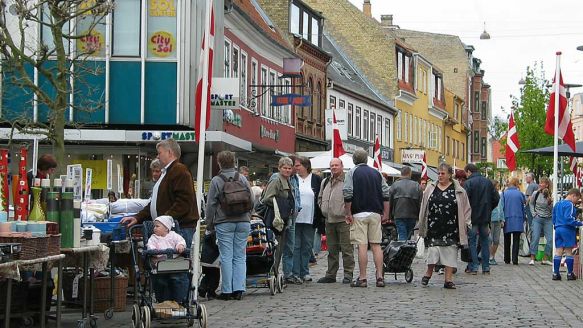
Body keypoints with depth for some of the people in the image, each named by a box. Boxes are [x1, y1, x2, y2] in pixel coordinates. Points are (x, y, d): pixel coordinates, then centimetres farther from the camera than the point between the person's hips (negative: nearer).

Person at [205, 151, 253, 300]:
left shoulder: (216, 180, -5)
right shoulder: (242, 178, 4)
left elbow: (210, 204, -3)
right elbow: (252, 201, 8)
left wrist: (209, 223, 7)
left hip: (224, 223, -3)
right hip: (243, 222, 3)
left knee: (226, 257, 1)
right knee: (240, 256, 6)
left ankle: (227, 290, 1)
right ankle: (239, 289, 2)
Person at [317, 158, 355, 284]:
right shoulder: (325, 182, 17)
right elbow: (320, 198, 27)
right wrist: (324, 209, 15)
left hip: (343, 220, -7)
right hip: (329, 220, 7)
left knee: (346, 249, -5)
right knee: (332, 249, 12)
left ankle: (348, 274, 0)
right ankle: (331, 274, 17)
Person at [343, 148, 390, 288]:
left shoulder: (352, 172, 0)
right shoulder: (376, 173, 12)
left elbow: (347, 194, -9)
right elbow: (386, 194, 10)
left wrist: (348, 213, -4)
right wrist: (386, 214, 14)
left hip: (359, 214, -4)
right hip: (375, 213, 4)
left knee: (362, 245, -5)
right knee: (376, 245, 6)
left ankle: (362, 278, -5)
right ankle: (380, 277, 2)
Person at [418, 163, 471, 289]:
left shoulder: (458, 191, 2)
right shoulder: (430, 189, 8)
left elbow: (466, 209, 7)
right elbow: (424, 208, 14)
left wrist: (464, 223, 0)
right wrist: (422, 225, 12)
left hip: (451, 229, -1)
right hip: (434, 228, 1)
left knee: (450, 253, 0)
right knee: (433, 251, -2)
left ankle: (448, 279, 5)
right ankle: (428, 273, 18)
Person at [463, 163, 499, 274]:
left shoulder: (468, 183, -10)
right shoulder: (488, 182, 8)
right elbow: (496, 198, 7)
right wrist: (489, 209, 15)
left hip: (472, 217, -5)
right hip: (485, 217, 5)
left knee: (472, 242, 2)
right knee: (485, 242, 11)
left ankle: (473, 267, -1)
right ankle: (486, 267, 11)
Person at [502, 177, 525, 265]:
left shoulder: (504, 193, -2)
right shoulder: (520, 194, 0)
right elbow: (523, 208, 7)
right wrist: (523, 220, 16)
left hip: (507, 220, 1)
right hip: (518, 220, -1)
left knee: (507, 241, 11)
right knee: (516, 241, 0)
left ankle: (507, 259, 16)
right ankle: (515, 259, -7)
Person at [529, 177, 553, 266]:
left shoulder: (551, 195, -4)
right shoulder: (535, 194, -2)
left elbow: (553, 209, 0)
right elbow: (531, 204, 15)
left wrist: (550, 203, -19)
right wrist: (534, 213, 3)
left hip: (548, 219, 1)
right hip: (537, 219, -1)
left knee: (550, 239, -4)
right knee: (535, 238, -9)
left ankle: (545, 259, 7)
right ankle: (532, 259, -6)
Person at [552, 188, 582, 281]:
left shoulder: (557, 204, 15)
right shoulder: (569, 205, -13)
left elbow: (554, 219, 19)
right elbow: (568, 218, -23)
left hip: (558, 230, 7)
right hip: (567, 230, -7)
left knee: (558, 252, 7)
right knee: (569, 252, 1)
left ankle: (555, 273, 6)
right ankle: (570, 273, 6)